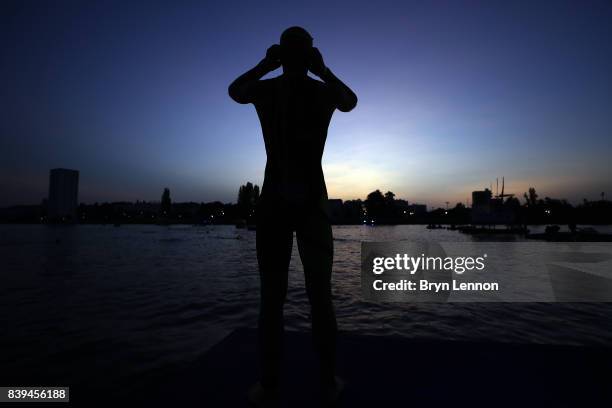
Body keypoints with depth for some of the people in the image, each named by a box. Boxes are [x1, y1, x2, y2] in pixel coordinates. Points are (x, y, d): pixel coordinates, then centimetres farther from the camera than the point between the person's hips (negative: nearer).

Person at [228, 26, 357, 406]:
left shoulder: (264, 90, 3)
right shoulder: (326, 92, 5)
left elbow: (234, 90, 23)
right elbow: (352, 100, 26)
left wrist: (264, 64, 20)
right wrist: (324, 70, 21)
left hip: (273, 202, 0)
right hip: (313, 201, 1)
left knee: (272, 297, 7)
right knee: (320, 295, 8)